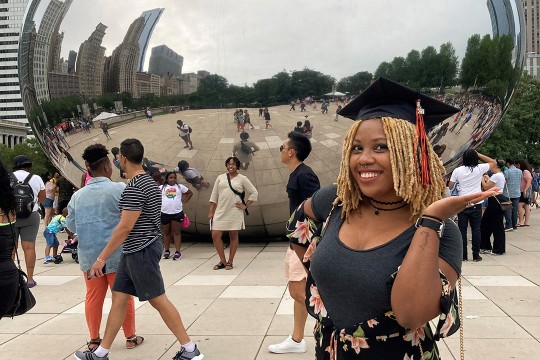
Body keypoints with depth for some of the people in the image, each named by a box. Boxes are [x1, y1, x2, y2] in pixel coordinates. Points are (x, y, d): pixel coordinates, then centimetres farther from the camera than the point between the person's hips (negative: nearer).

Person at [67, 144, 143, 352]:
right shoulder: (119, 189, -11)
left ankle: (94, 339, 20)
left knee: (93, 297, 12)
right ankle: (130, 337, 17)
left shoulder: (78, 195, 1)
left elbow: (71, 224, 8)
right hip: (116, 254, -3)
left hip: (89, 254, 4)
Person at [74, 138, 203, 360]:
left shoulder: (134, 188, -20)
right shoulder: (147, 181, 12)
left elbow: (125, 228, -23)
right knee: (118, 299, 12)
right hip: (133, 252, 10)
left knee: (158, 300, -2)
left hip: (141, 251, -10)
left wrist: (101, 259, -18)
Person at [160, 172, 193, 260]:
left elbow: (190, 193, 14)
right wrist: (159, 203, 2)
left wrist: (183, 201, 5)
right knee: (166, 232, 10)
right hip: (165, 213, 1)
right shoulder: (162, 187, 8)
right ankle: (167, 251, 20)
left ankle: (178, 251, -1)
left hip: (177, 213, -1)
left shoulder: (180, 186, 7)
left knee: (176, 232, -1)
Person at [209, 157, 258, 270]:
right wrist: (211, 211, 5)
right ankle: (223, 261, 10)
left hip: (235, 213, -3)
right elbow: (214, 195, 10)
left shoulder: (242, 179, 1)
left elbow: (254, 192, 3)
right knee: (215, 235, -4)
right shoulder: (220, 178, 9)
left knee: (233, 236, 5)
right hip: (220, 212, 3)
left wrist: (246, 206, -3)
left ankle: (230, 262, 16)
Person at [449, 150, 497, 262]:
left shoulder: (457, 170, -3)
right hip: (476, 204, 0)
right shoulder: (480, 168, -6)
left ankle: (463, 255, 7)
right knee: (476, 229, 6)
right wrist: (479, 155, 8)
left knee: (462, 230, 5)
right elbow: (494, 163, 11)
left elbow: (450, 186, 4)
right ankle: (476, 255, 9)